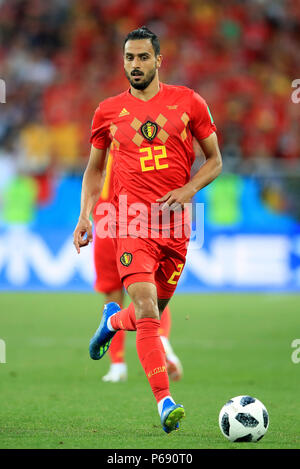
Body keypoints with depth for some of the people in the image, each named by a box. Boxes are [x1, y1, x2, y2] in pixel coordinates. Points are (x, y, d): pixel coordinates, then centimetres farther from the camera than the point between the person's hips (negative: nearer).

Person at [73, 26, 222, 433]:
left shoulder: (188, 102, 6)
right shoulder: (108, 111, 8)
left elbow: (215, 161, 12)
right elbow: (94, 169, 19)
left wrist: (188, 189, -6)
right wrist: (85, 216, 6)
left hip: (176, 223, 2)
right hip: (133, 219, -2)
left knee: (153, 313, 13)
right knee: (147, 311, -18)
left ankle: (112, 321, 48)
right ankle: (165, 403, -18)